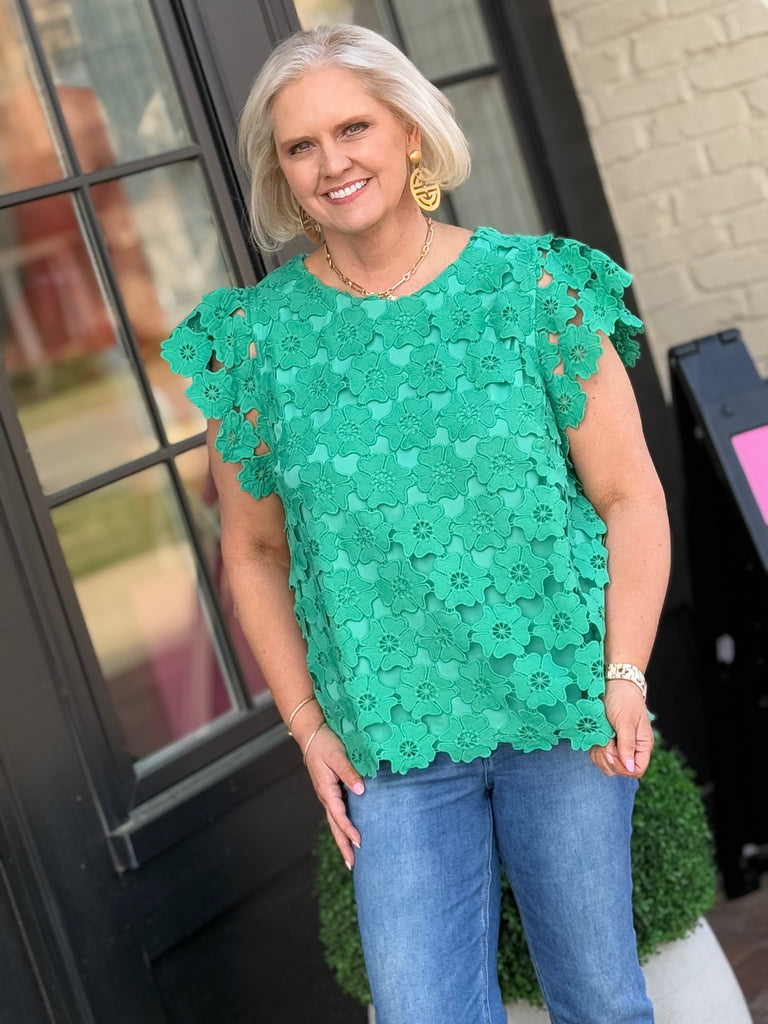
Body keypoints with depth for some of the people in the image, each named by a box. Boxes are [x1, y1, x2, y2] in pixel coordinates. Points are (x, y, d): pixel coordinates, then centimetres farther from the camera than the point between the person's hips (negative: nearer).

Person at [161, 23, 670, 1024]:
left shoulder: (530, 287, -4)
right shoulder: (257, 335, -1)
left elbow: (629, 496, -2)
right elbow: (253, 553, 7)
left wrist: (625, 677, -10)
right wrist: (307, 723, 2)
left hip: (562, 706, 0)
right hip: (392, 737, 1)